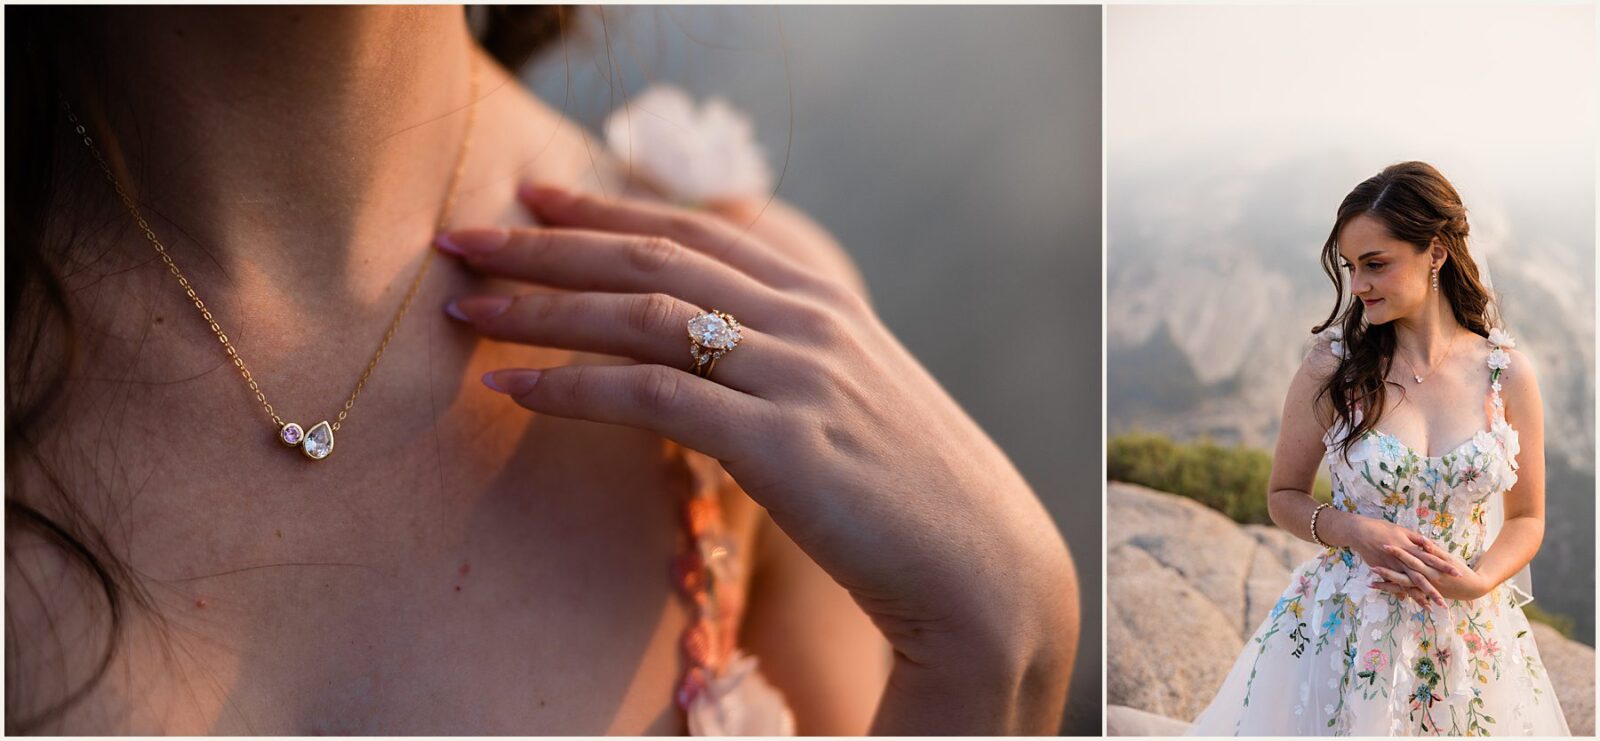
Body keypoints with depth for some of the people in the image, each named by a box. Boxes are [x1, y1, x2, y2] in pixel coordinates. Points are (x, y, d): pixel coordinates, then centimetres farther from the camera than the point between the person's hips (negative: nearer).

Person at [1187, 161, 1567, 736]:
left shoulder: (1508, 372, -5)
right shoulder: (1332, 365, -9)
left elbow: (1526, 518, 4)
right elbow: (1284, 497, 0)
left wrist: (1477, 582, -14)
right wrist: (1354, 529, -18)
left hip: (1470, 637, 2)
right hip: (1346, 633, -1)